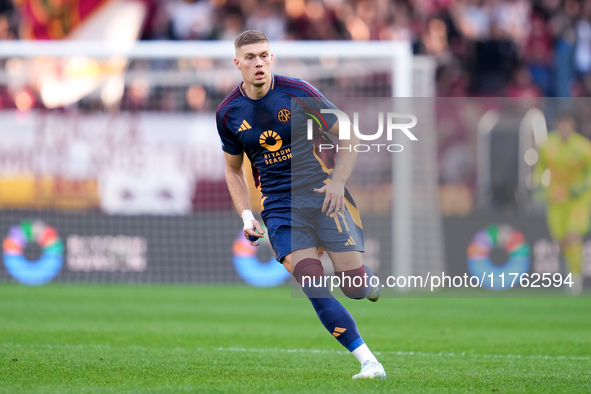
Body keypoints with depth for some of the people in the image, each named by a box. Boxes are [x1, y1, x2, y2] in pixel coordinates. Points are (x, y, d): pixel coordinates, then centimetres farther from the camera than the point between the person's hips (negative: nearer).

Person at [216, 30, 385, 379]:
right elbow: (233, 169, 17)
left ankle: (370, 283, 28)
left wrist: (338, 182, -12)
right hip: (279, 206, 2)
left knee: (354, 285, -11)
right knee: (314, 286, -19)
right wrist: (246, 214, 4)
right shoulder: (228, 114, 2)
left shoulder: (298, 93, -8)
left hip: (324, 194, -2)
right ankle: (369, 362, -15)